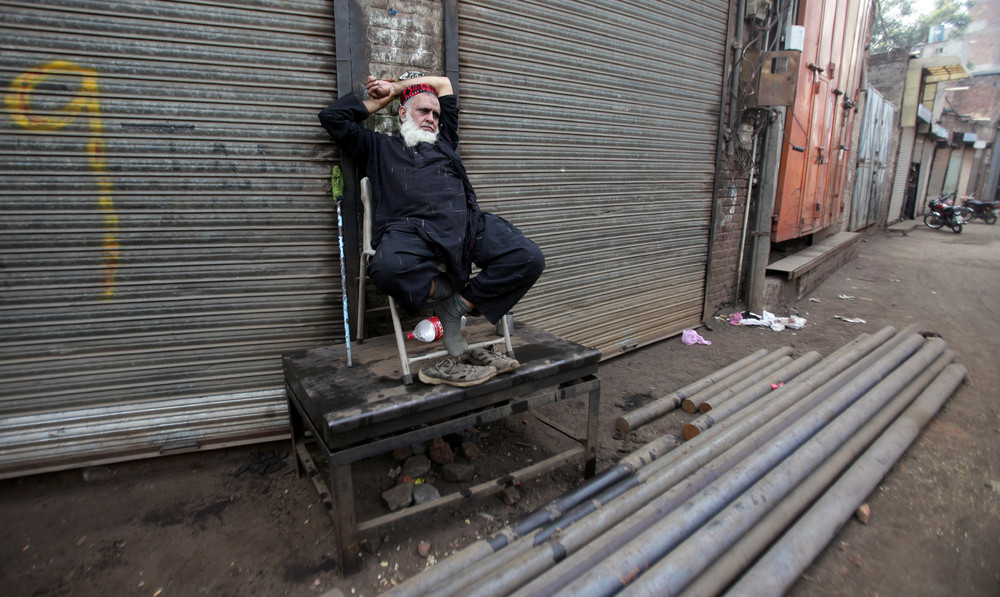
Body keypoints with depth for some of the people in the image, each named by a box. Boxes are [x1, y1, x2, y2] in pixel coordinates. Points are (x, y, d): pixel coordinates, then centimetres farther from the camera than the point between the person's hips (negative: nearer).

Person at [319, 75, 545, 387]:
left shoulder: (445, 142, 35)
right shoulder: (379, 147, 28)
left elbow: (444, 83, 45)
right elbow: (332, 117, 25)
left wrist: (396, 86, 41)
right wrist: (377, 101, 33)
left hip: (467, 223, 3)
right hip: (410, 227, -3)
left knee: (529, 258, -21)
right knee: (389, 267, -39)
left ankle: (456, 305, -16)